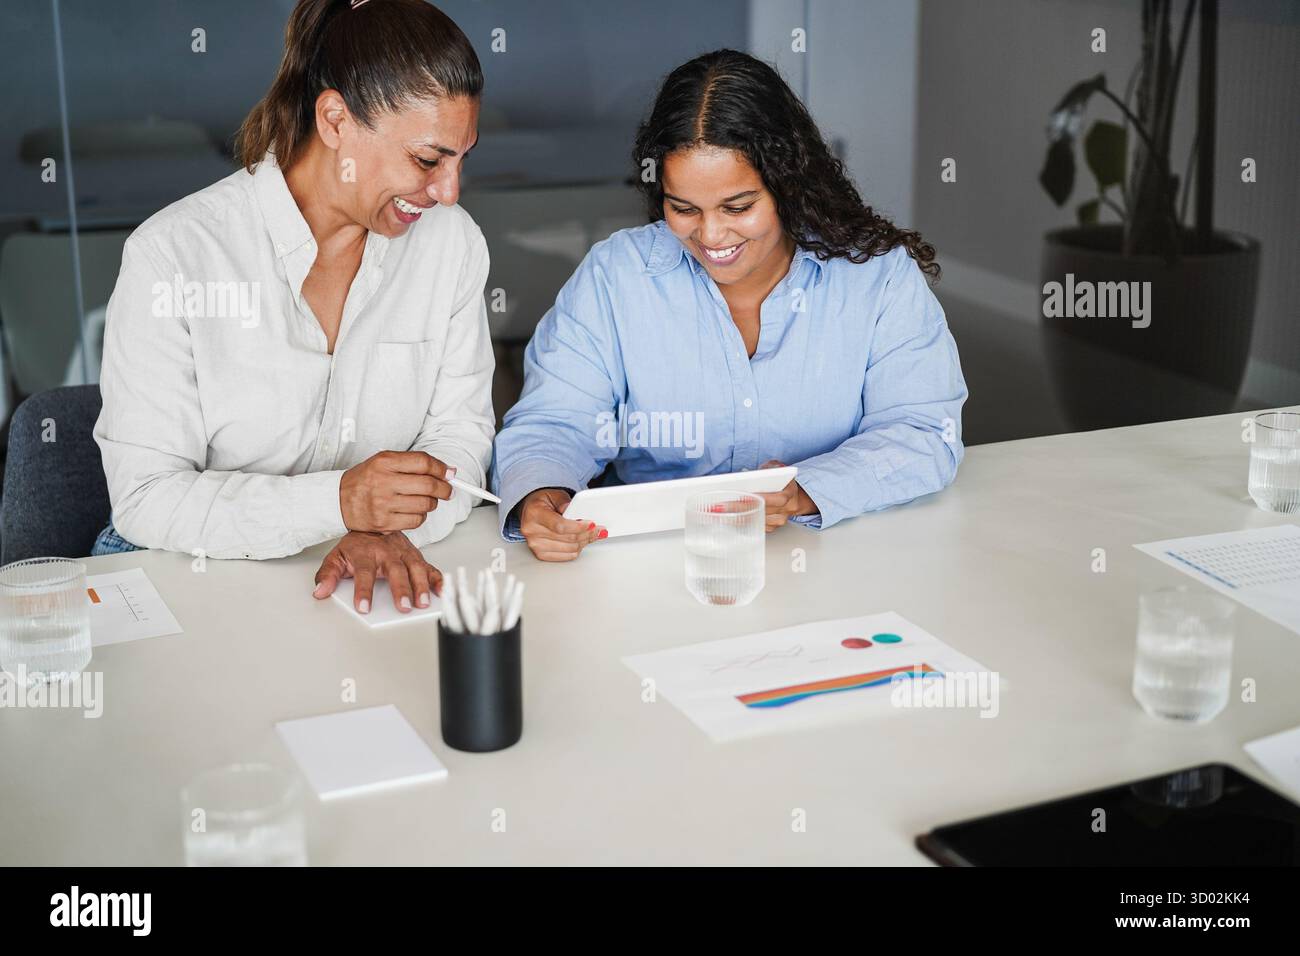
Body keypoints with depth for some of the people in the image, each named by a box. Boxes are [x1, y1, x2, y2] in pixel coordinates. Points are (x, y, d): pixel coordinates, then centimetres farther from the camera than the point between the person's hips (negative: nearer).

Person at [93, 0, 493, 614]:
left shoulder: (452, 242, 1)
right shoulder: (174, 255, -12)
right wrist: (337, 501, -27)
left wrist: (390, 528, -18)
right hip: (199, 575, 0)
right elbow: (146, 499, -13)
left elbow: (461, 428, 4)